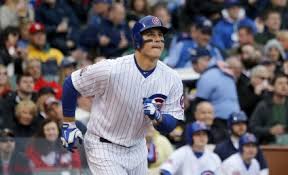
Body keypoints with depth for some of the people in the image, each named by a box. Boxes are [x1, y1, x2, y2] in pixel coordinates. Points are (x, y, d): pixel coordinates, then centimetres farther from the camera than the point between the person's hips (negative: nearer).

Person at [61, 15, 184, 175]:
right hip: (103, 148, -6)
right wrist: (68, 125, -4)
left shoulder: (172, 80, -10)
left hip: (137, 149, 6)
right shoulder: (111, 70, -24)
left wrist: (157, 117, -27)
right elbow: (70, 84, -10)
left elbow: (170, 125, -4)